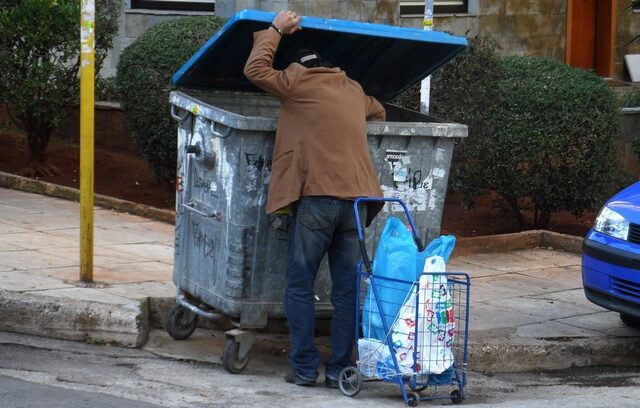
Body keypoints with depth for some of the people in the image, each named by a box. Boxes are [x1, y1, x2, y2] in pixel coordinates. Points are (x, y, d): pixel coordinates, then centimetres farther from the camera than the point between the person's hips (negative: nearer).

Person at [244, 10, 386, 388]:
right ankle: (340, 369, 6)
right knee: (347, 289, 6)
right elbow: (378, 112, 41)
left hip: (317, 197, -5)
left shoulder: (299, 82, 4)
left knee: (300, 286, 2)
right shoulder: (354, 90, 22)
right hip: (356, 199, 5)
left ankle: (305, 367, -1)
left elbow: (255, 69, 10)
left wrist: (275, 30, 19)